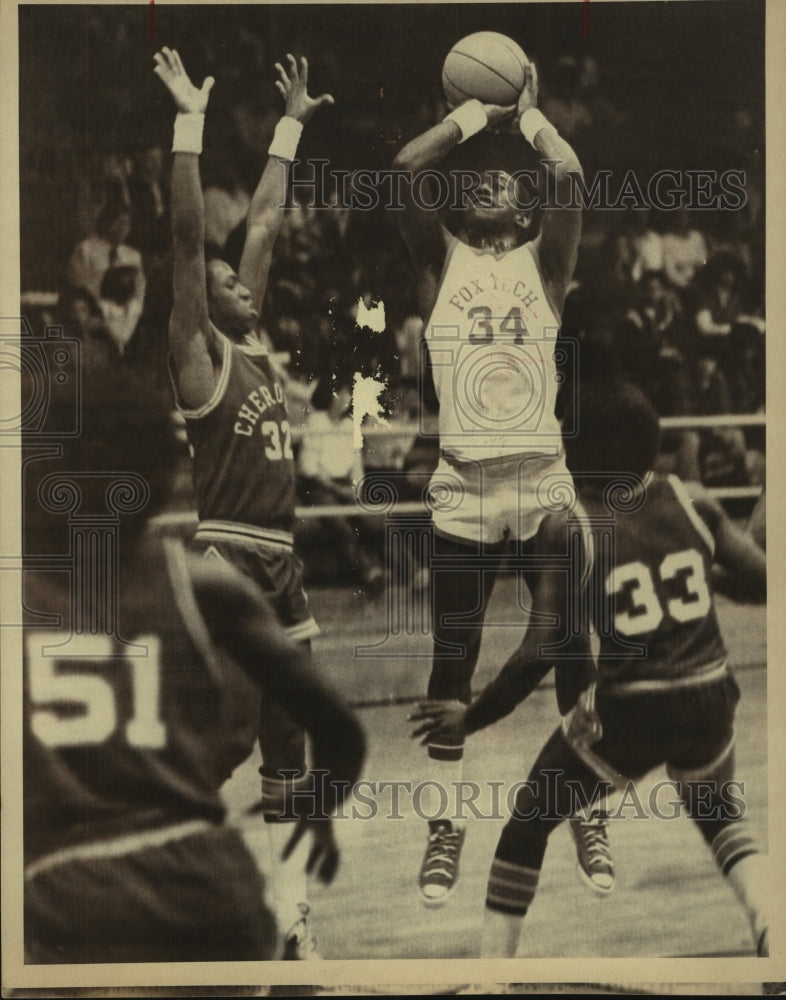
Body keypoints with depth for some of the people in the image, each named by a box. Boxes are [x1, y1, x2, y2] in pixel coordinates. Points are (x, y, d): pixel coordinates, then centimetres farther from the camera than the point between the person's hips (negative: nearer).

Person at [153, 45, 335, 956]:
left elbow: (264, 224, 20)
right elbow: (187, 236, -14)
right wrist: (190, 120, -17)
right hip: (225, 561, -8)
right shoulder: (197, 352, -4)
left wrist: (292, 125, 26)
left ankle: (288, 922, 21)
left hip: (281, 565, 8)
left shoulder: (254, 344, 14)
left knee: (288, 756, 12)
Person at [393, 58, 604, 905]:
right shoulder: (440, 260, 9)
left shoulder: (544, 262, 9)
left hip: (544, 485, 1)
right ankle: (444, 827, 13)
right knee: (452, 663, 4)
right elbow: (402, 170, -5)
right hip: (463, 490, 0)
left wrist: (526, 114, 9)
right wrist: (475, 116, 6)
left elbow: (570, 176, -6)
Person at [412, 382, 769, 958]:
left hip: (626, 714, -4)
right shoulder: (691, 503, 0)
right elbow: (760, 582, 4)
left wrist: (473, 717, -5)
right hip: (709, 704, 4)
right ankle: (768, 928, 13)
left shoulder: (569, 527, -9)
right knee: (717, 811, 32)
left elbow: (555, 644, -12)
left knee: (530, 821, 18)